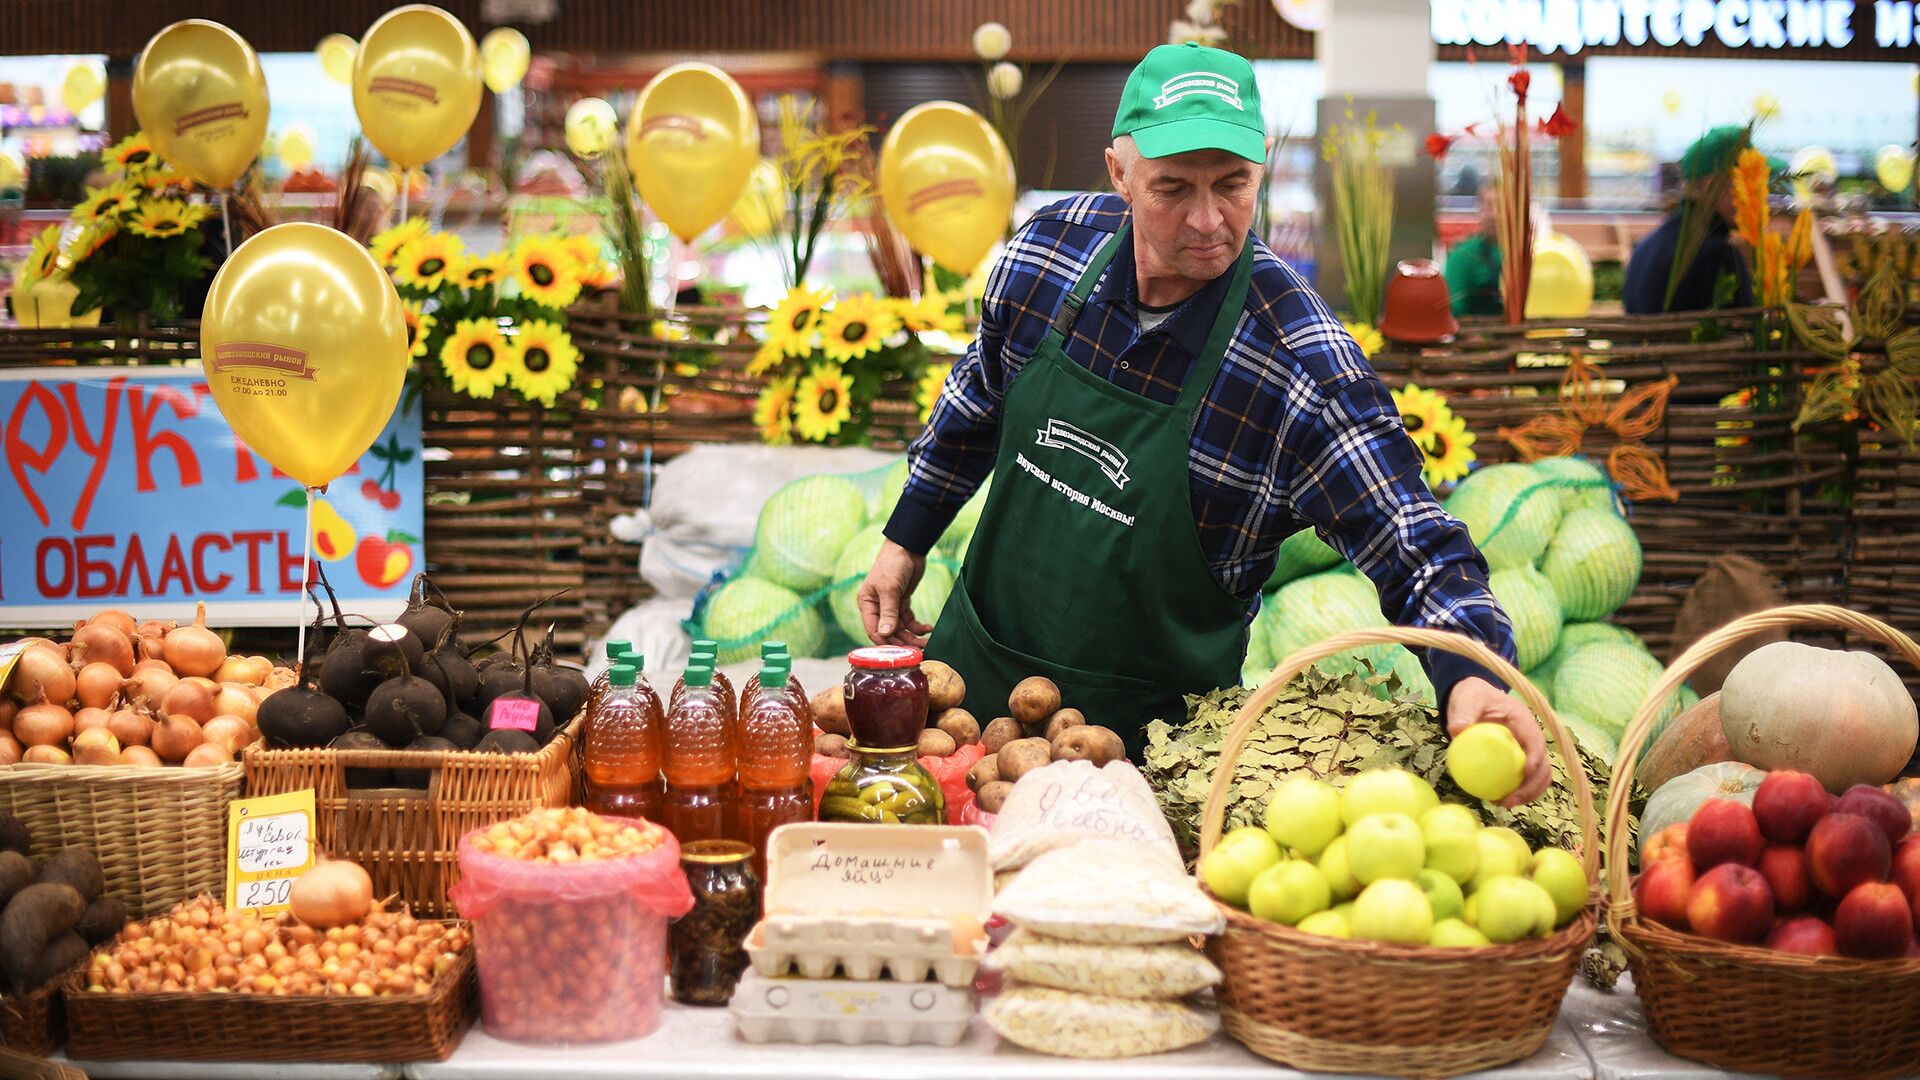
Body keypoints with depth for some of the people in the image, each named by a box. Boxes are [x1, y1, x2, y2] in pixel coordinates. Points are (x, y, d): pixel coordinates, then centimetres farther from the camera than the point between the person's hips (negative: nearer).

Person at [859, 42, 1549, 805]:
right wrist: (906, 540, 16)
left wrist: (1472, 676, -44)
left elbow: (1417, 554, -25)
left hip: (1145, 720, -4)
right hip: (975, 658, 5)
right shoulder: (1051, 247, -10)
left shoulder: (1302, 365, -25)